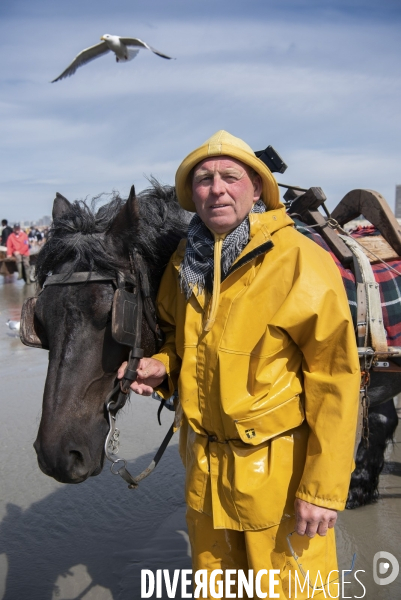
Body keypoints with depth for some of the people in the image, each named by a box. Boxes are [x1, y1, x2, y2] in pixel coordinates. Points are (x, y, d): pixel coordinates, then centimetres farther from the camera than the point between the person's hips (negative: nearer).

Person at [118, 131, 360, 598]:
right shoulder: (183, 264, 1)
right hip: (204, 465, 6)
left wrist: (323, 488, -17)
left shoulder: (302, 262, -17)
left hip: (278, 468, -5)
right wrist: (162, 367, -5)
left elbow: (335, 378, -17)